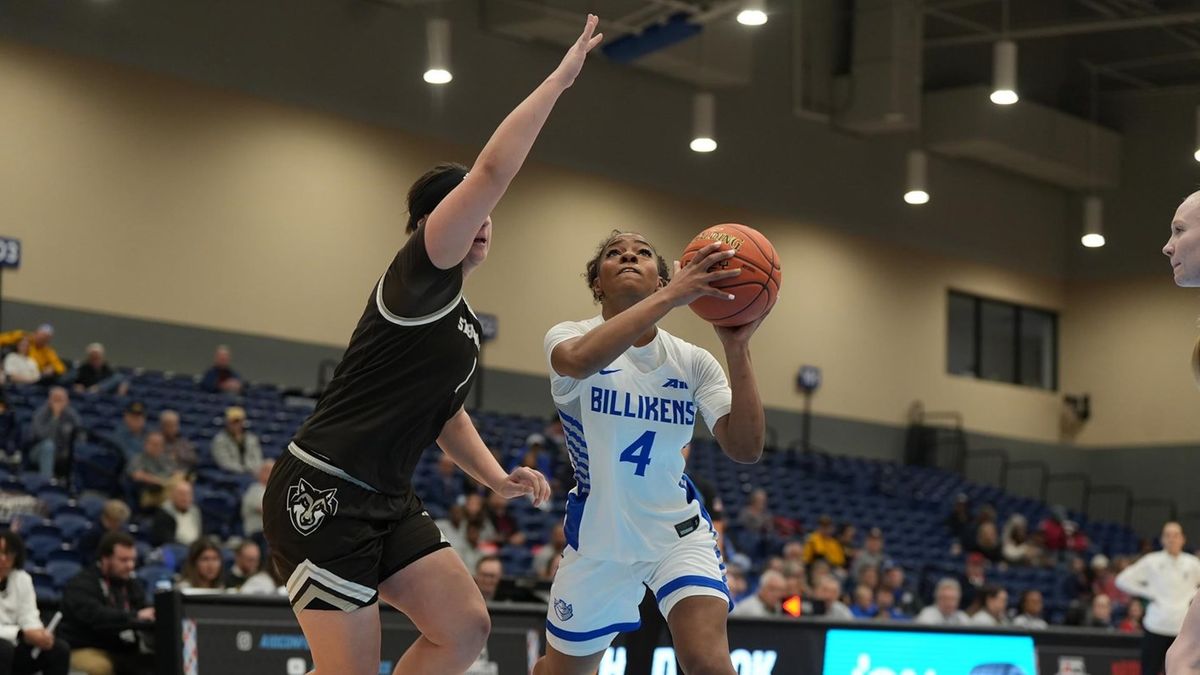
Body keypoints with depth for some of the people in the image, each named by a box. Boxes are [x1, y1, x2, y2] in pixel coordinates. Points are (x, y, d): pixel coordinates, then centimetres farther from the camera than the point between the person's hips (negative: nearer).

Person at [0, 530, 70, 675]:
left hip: (13, 649, 6)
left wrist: (39, 634, -24)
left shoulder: (22, 579, 6)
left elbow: (29, 618, 0)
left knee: (59, 649, -14)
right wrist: (22, 635, -29)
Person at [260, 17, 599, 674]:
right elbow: (492, 170, -20)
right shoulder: (418, 276, -9)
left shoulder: (463, 322, 18)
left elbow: (446, 415, 30)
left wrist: (498, 477, 12)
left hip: (387, 501, 10)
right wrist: (560, 77, -16)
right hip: (321, 494, -9)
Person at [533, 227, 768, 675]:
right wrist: (671, 296, -46)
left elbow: (745, 448, -18)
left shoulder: (692, 361, -5)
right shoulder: (569, 338, -12)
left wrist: (737, 349, -28)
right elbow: (579, 361, -40)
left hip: (679, 530, 0)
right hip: (598, 538, 0)